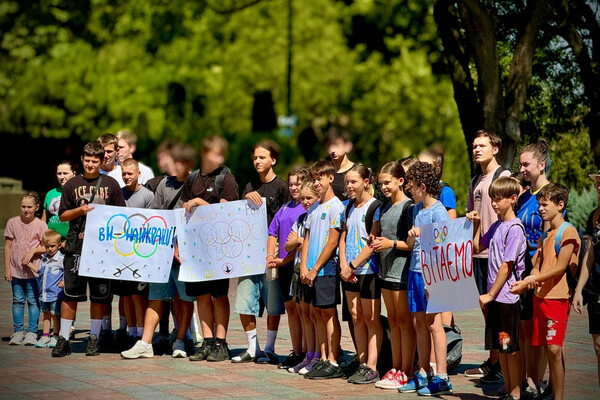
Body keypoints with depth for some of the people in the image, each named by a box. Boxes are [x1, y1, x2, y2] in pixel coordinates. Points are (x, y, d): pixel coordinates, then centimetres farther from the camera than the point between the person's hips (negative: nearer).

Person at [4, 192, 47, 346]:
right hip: (16, 269, 2)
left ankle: (31, 332, 6)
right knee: (18, 301, 7)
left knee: (33, 301, 0)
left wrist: (33, 251, -16)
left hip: (34, 269, -2)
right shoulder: (13, 222, 3)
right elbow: (8, 247, 6)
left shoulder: (40, 225, -2)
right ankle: (18, 332, 13)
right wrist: (7, 269, 3)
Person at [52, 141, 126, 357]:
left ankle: (94, 339, 15)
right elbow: (62, 216, 9)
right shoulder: (72, 185, 8)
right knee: (70, 294, 0)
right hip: (76, 246, 0)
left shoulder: (111, 184, 7)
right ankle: (63, 339, 6)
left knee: (99, 296, 4)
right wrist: (80, 210, -8)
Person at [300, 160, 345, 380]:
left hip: (326, 269, -8)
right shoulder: (314, 207, 15)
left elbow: (333, 241, -14)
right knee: (318, 312, 9)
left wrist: (315, 268, -14)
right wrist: (304, 266, 3)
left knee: (328, 312, -5)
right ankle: (323, 359, 14)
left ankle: (333, 363, -2)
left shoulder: (336, 206, -9)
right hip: (311, 271, 8)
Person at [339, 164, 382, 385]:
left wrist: (353, 265, -14)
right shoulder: (349, 207, 14)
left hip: (368, 270, -7)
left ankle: (372, 368, -2)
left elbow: (372, 242, -14)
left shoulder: (376, 207, -9)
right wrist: (343, 266, 0)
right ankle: (362, 364, 15)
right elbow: (343, 237, 14)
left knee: (371, 319, -3)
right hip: (349, 272, 7)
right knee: (356, 317, 9)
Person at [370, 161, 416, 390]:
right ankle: (395, 368, 16)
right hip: (386, 271, 8)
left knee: (404, 321, -5)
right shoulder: (385, 207, 15)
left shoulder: (409, 206, -10)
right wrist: (377, 243, 6)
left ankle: (406, 372, -2)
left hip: (403, 271, -8)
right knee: (392, 321, 11)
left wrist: (392, 243, -19)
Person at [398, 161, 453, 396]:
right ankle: (423, 374, 20)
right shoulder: (417, 209, 13)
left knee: (433, 323, -6)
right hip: (415, 271, 8)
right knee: (419, 323, 11)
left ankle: (441, 379, -2)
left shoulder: (438, 212, -12)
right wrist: (412, 236, -5)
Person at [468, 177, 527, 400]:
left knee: (511, 347, -1)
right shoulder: (496, 226, 11)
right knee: (500, 347, 13)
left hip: (507, 296, -8)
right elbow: (477, 248, 26)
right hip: (494, 296, 8)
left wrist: (491, 294, -15)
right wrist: (475, 224, 12)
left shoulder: (514, 229, -13)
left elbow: (506, 265, -17)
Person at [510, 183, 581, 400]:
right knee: (548, 347, 11)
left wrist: (532, 280, -15)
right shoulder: (544, 235, 18)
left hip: (557, 297, -7)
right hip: (540, 296, 7)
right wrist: (528, 281, -7)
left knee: (554, 348, -12)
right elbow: (537, 266, 15)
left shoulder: (568, 231, -7)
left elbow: (560, 268, -13)